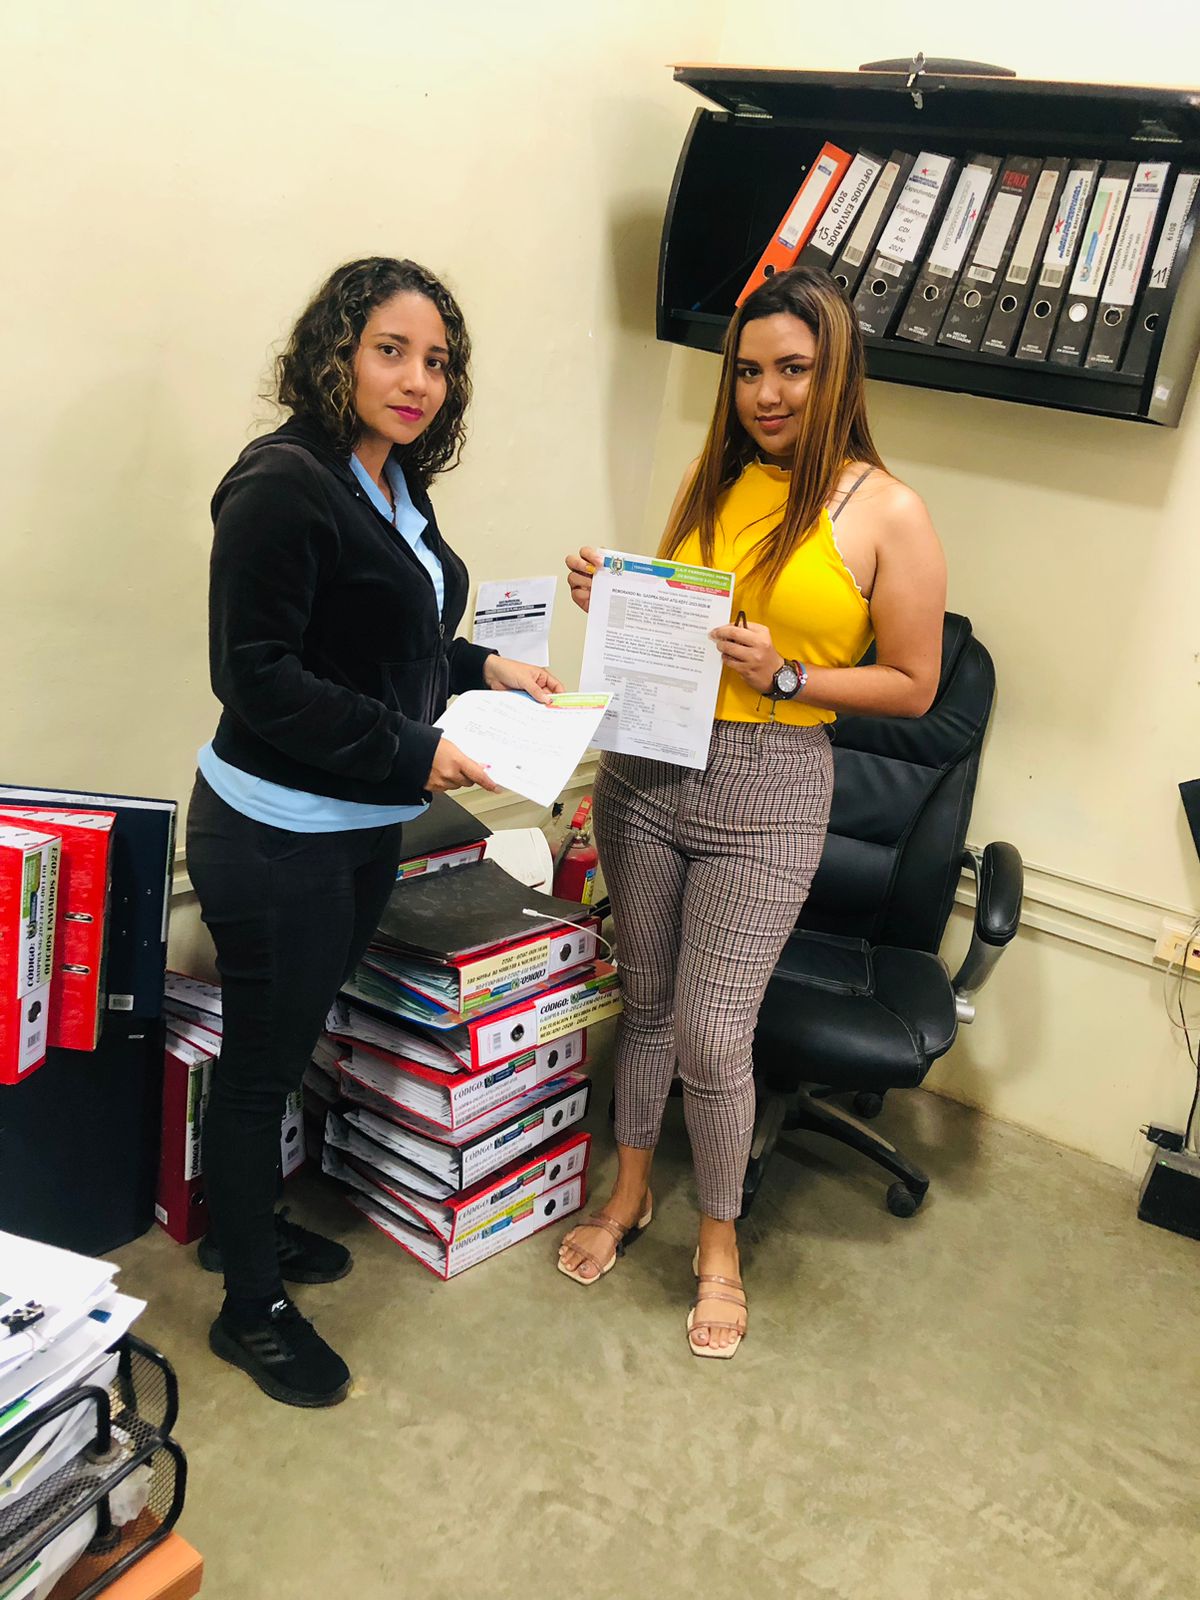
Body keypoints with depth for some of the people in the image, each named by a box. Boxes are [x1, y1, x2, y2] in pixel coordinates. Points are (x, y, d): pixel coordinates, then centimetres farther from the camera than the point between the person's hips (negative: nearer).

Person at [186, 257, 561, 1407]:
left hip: (363, 827, 9)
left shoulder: (393, 483, 8)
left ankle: (244, 1223, 45)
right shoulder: (283, 483, -19)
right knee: (262, 1061, 7)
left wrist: (480, 668, 5)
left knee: (288, 1041, 23)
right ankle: (252, 1309, 27)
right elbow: (254, 673, -23)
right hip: (275, 833, -8)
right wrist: (412, 753, -24)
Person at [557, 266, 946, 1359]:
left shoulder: (887, 514, -6)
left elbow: (913, 686, -4)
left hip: (765, 794, -4)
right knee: (646, 997, 16)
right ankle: (630, 1194, 38)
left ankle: (719, 1239, 25)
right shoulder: (713, 481, 8)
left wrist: (786, 676, -17)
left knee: (712, 1033, -1)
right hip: (646, 769, 5)